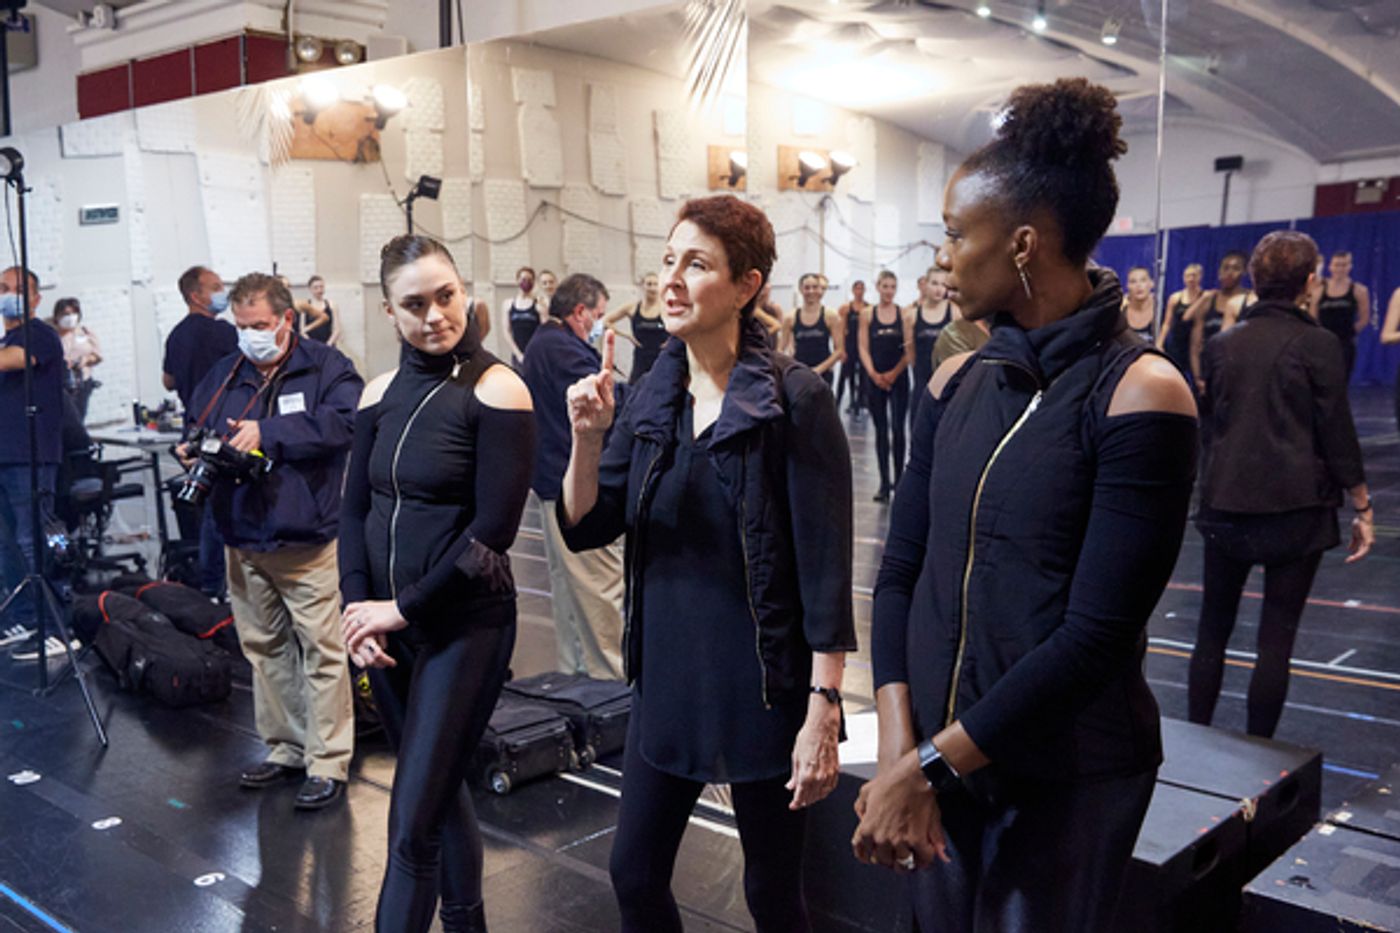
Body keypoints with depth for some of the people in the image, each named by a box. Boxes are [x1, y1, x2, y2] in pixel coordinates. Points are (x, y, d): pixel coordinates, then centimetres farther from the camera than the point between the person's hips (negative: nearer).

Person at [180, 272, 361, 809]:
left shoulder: (326, 367, -3)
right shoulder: (223, 375, 13)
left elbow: (345, 421, -20)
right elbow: (195, 430, 20)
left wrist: (268, 433, -20)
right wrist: (192, 451, -4)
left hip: (308, 542, -6)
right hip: (243, 543, 6)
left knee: (322, 651, -4)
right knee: (264, 649, 14)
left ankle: (328, 763, 4)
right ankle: (284, 749, 28)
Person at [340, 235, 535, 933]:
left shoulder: (495, 390, -12)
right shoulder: (382, 392, 6)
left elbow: (494, 529, -16)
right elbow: (355, 508, 7)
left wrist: (403, 608, -14)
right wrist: (358, 608, -6)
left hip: (463, 626, -6)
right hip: (386, 625, 6)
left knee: (412, 822, -5)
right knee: (439, 788, 20)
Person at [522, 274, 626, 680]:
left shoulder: (541, 345, 17)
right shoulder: (562, 350, -18)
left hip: (552, 480, 11)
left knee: (566, 579, 17)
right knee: (603, 579, -5)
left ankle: (573, 669, 27)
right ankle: (611, 674, 2)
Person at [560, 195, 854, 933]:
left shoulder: (794, 399, -14)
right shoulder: (649, 399, 2)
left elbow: (825, 566, -15)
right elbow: (584, 529, 1)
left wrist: (824, 709, -18)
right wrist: (587, 439, -16)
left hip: (764, 686, -5)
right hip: (666, 678, 5)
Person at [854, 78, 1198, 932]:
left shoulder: (1140, 393, -14)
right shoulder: (956, 384, 4)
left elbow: (1098, 633, -19)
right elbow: (901, 571, 1)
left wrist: (930, 767, -18)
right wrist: (899, 749, -12)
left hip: (1066, 780, -5)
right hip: (937, 755, 5)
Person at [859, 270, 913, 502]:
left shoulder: (904, 314, 2)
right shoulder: (867, 315, 5)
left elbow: (909, 350, -1)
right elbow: (863, 348, 2)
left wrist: (894, 373, -10)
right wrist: (874, 374, -10)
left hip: (898, 378, -1)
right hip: (875, 378, 1)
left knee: (897, 428, -3)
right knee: (881, 430, 5)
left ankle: (899, 479, 9)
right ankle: (884, 483, 9)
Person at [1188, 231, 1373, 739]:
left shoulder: (1221, 345, 5)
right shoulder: (1318, 345, -6)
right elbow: (1338, 435, -6)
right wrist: (1362, 509, 2)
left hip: (1226, 506, 3)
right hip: (1296, 508, -3)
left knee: (1213, 627, 12)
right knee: (1276, 637, 2)